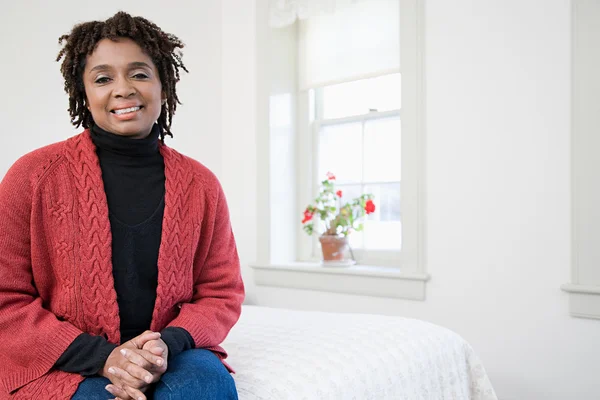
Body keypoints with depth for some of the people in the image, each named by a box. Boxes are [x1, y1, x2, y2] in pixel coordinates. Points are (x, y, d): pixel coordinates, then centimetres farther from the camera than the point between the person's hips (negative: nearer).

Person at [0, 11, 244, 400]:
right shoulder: (34, 175, -5)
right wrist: (103, 357, -15)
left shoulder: (201, 183, 0)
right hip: (64, 365, -2)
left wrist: (168, 344, -16)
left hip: (174, 356, 3)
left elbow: (222, 292, 3)